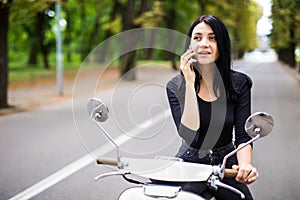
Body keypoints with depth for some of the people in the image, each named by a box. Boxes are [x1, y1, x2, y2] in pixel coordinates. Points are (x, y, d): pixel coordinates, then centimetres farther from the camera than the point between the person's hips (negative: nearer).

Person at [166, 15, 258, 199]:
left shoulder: (239, 83, -3)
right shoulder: (176, 86, -7)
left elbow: (243, 135, -7)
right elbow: (189, 134, -20)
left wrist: (245, 164, -28)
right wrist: (190, 83, -23)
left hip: (226, 164, 2)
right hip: (190, 163, -2)